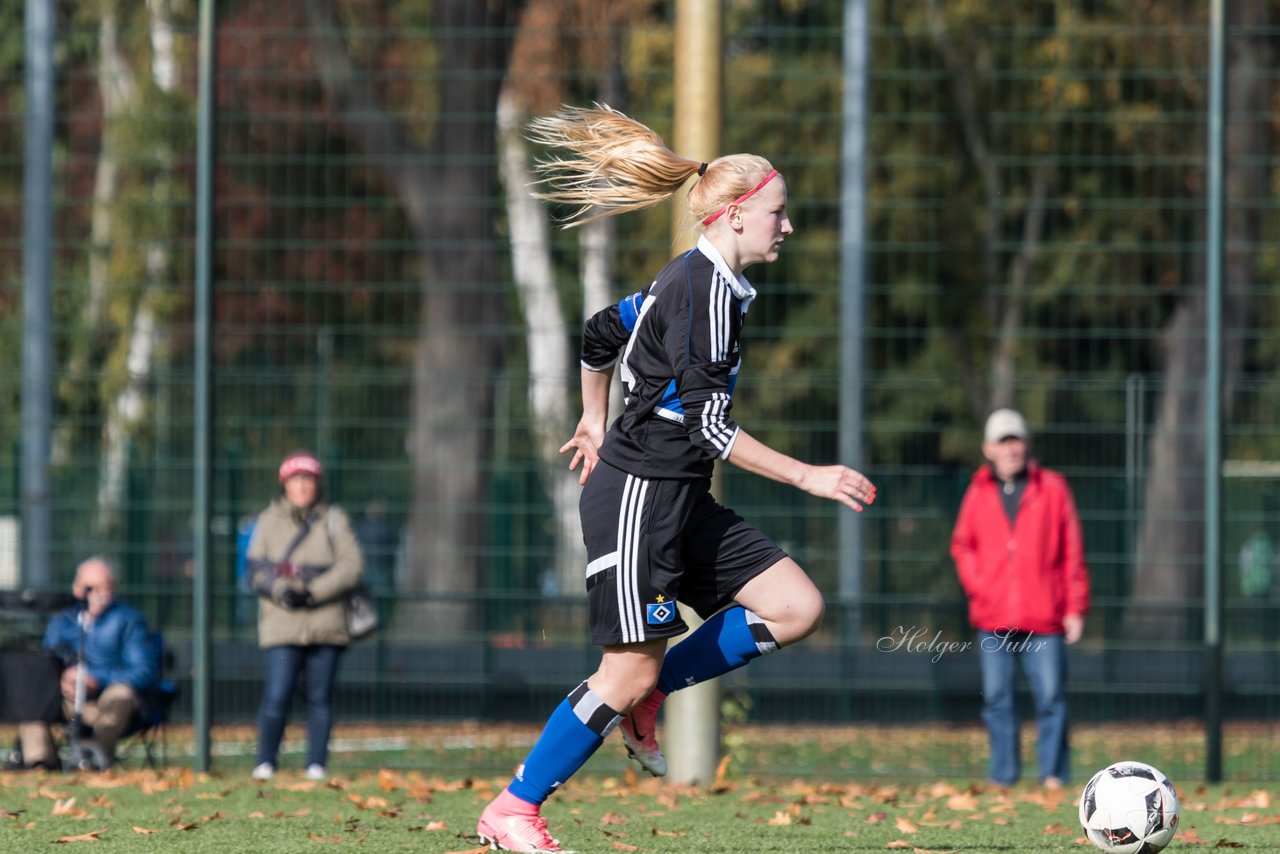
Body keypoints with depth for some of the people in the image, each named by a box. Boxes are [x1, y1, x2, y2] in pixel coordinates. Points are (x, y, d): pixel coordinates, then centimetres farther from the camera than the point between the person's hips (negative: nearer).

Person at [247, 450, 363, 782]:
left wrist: (313, 592, -13)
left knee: (320, 697, 2)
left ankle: (317, 764, 9)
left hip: (325, 624, 1)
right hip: (282, 626, -1)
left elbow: (351, 566, -1)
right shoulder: (269, 521, 10)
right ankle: (265, 763, 3)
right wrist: (281, 590, -16)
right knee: (276, 696, -9)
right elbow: (256, 568, 3)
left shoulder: (333, 520, 9)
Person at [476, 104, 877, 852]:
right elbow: (708, 424, -22)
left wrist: (595, 421, 37)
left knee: (797, 608, 2)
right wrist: (809, 478, -20)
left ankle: (639, 698, 11)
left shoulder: (693, 280, 12)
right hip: (639, 496, -10)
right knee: (631, 672, -7)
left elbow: (602, 332, 25)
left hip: (679, 500, 10)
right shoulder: (708, 291, -18)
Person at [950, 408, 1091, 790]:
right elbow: (962, 545, 19)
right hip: (993, 619, 2)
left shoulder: (1052, 488, 4)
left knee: (1051, 696, -6)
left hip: (1043, 616, -2)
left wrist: (1075, 608, -1)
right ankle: (1002, 776, 9)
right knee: (996, 698, 3)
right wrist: (976, 584, 2)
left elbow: (1072, 552, 4)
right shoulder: (979, 492, 10)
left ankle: (1053, 776, -2)